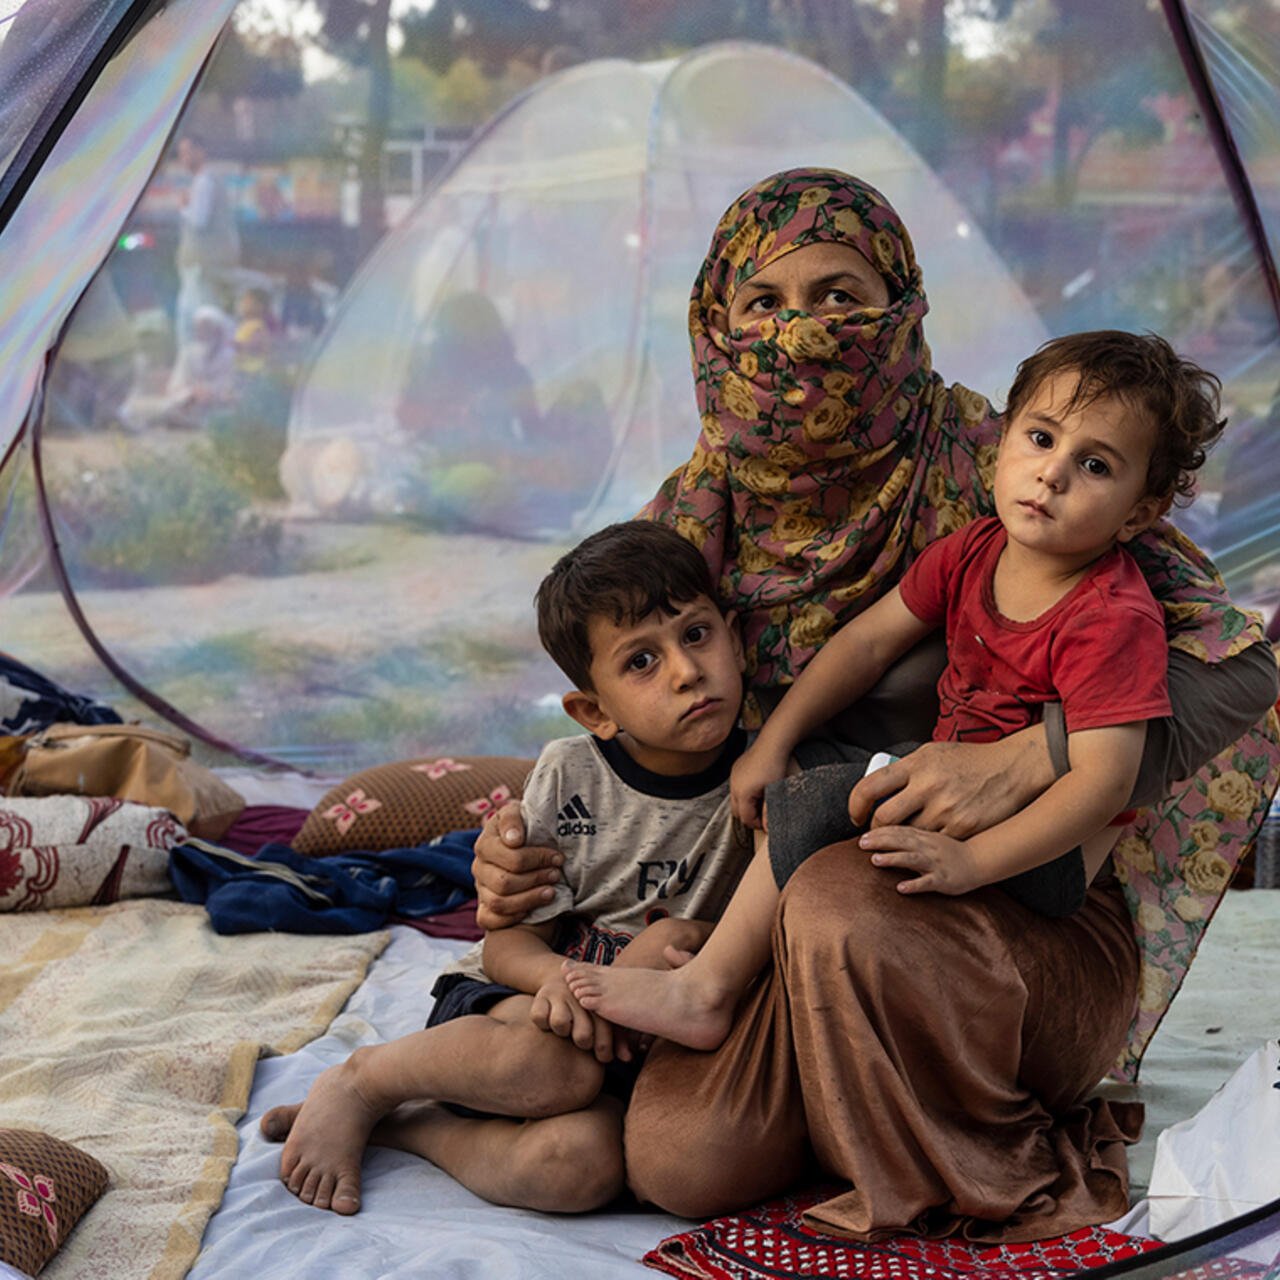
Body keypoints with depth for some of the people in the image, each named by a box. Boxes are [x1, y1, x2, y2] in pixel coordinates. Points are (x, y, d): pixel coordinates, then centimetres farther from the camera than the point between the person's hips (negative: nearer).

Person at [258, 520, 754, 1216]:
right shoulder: (568, 775, -8)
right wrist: (556, 976, -29)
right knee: (555, 1062, -37)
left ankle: (405, 1128, -11)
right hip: (502, 1002, 0)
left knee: (585, 1160, -34)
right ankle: (356, 1084, -11)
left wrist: (692, 939, -21)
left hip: (633, 1043, 0)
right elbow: (510, 941, -6)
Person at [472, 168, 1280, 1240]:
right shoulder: (703, 507, 1)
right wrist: (522, 839, -7)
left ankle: (1005, 1183, -7)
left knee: (842, 902, -35)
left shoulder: (984, 470, -14)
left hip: (1033, 913, -3)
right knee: (679, 1161, -19)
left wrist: (1020, 761, -33)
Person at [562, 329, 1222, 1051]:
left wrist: (970, 861, -38)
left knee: (827, 806, -24)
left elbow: (1105, 779, -29)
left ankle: (705, 988, -13)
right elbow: (870, 641, 9)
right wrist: (774, 742, 3)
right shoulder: (973, 552, 1)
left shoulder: (1115, 620, -22)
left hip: (1051, 850, -9)